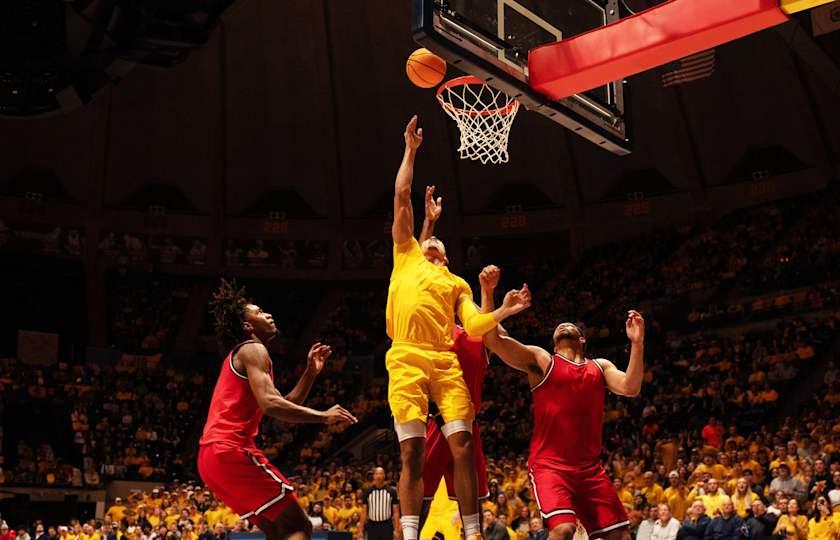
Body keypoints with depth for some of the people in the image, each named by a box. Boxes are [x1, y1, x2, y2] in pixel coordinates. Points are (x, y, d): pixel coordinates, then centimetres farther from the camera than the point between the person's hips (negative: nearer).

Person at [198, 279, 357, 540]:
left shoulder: (239, 356, 27)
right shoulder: (253, 350, -4)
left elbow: (284, 405, 27)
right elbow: (270, 404, -21)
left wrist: (311, 372, 18)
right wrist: (323, 416, -17)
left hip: (212, 454, 10)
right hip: (231, 451, -10)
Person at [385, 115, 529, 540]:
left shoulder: (457, 283, 26)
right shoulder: (406, 256, 23)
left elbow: (474, 327, 11)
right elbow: (401, 196, 19)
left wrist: (504, 311, -2)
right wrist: (410, 150, 20)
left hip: (445, 361, 2)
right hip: (406, 359, -1)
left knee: (462, 445, -7)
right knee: (411, 452, -5)